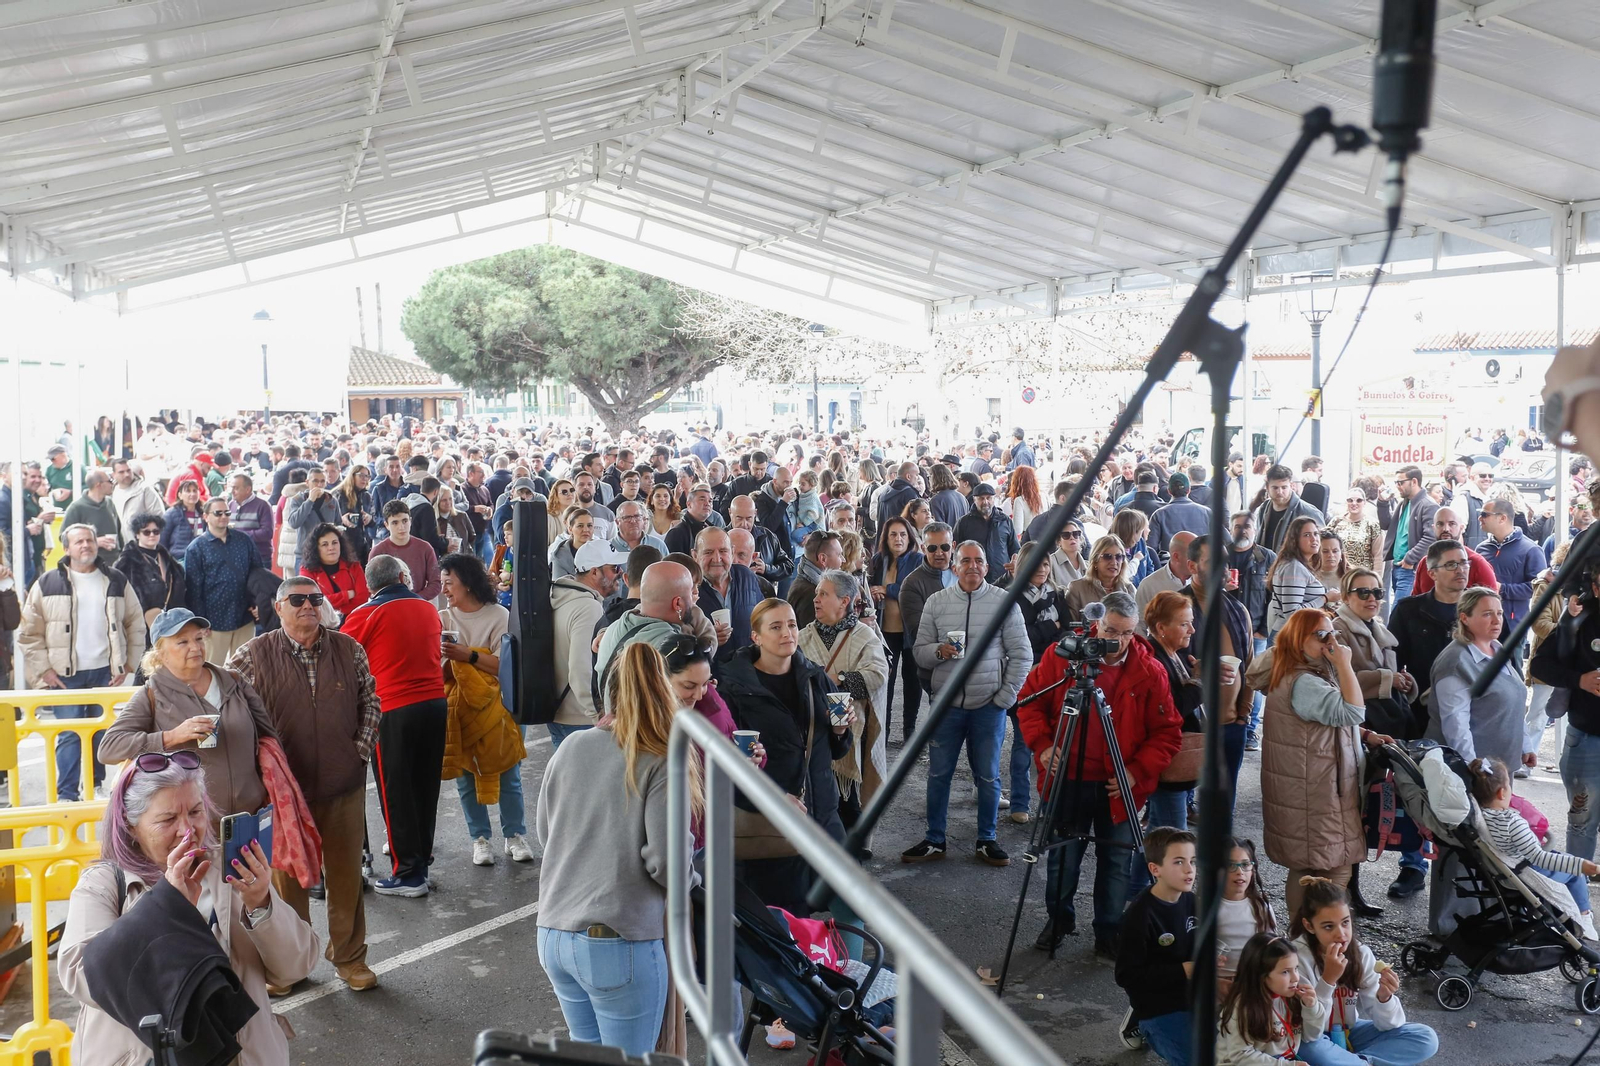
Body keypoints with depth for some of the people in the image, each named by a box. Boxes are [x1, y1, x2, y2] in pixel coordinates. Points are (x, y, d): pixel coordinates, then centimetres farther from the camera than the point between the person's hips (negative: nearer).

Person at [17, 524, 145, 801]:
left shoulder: (117, 581, 6)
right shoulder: (48, 584, 0)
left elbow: (135, 624, 11)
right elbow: (29, 632, 2)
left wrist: (128, 663, 5)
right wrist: (43, 669, -4)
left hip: (105, 671, 2)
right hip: (65, 674, -2)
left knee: (101, 731, 11)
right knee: (69, 734, -4)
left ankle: (96, 785, 25)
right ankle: (66, 795, 2)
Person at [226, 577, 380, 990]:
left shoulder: (348, 649, 1)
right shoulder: (255, 655, -6)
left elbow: (370, 700, 12)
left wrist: (362, 747, 1)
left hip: (344, 786, 2)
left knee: (346, 875, 11)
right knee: (286, 877, 11)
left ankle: (349, 956, 27)